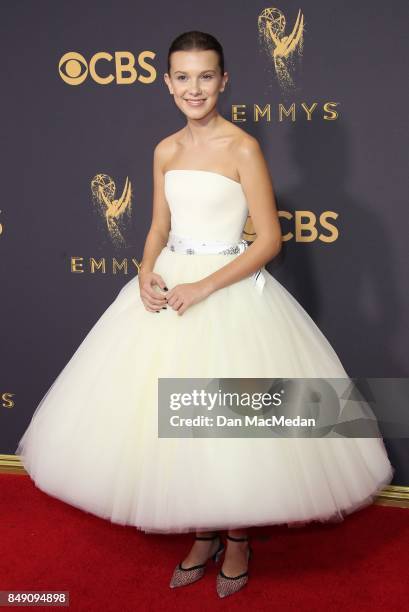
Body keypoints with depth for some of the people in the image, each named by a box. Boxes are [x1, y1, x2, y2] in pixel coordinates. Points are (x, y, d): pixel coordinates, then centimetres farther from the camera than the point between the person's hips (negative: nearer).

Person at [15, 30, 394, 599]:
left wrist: (205, 287, -18)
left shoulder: (243, 148, -9)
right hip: (169, 286, 6)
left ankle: (237, 540, 26)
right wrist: (146, 274, -5)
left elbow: (269, 240, -11)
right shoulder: (165, 152, 8)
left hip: (231, 288, -5)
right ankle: (203, 536, 29)